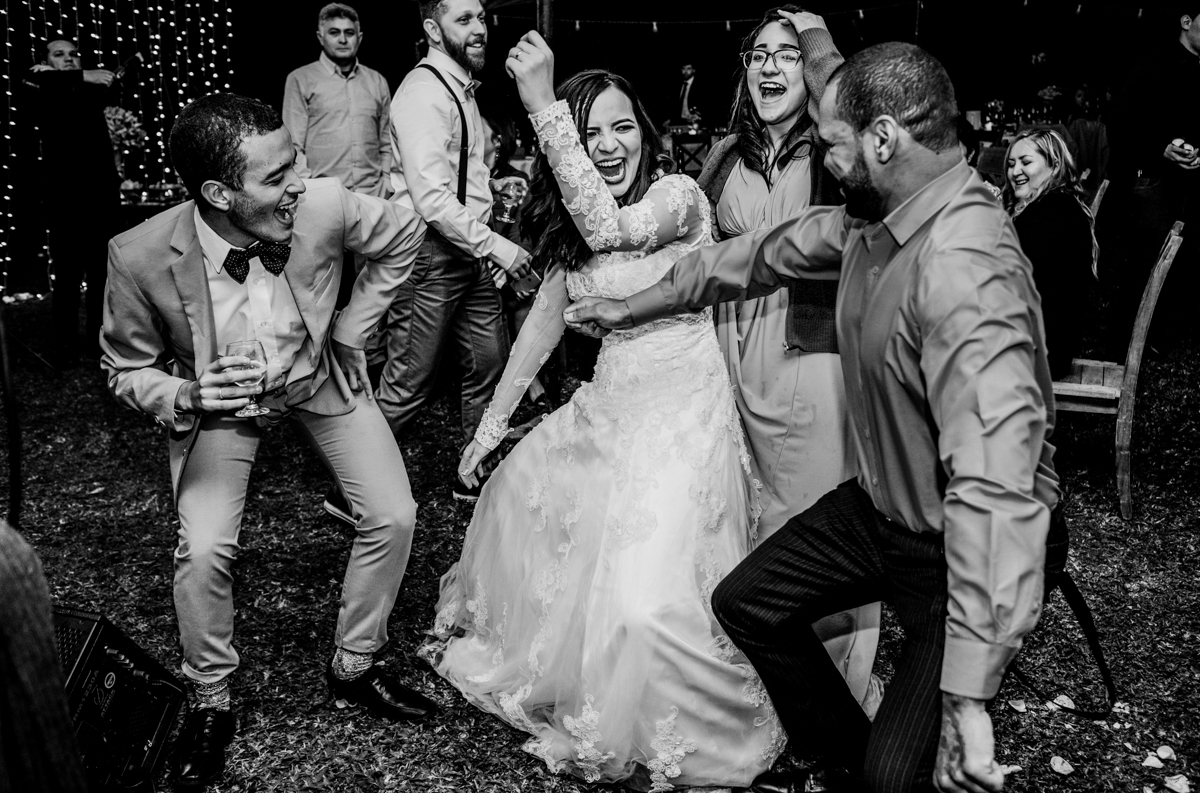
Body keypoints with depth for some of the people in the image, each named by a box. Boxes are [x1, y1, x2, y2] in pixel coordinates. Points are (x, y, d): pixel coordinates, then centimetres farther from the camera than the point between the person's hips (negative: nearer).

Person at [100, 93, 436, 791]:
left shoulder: (325, 205, -29)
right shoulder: (142, 257, -29)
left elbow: (405, 234, -5)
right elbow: (128, 370, -11)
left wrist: (351, 330, -5)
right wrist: (188, 398, -33)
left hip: (320, 376, 2)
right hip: (220, 397, -2)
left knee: (394, 516, -5)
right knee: (204, 551, -17)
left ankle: (355, 665, 20)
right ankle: (211, 702, 12)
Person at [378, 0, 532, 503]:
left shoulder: (462, 88, 16)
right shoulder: (424, 92, -15)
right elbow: (432, 198, -23)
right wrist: (495, 245, -22)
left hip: (471, 250, 9)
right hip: (430, 254, -9)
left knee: (490, 363, 13)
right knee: (409, 382, -2)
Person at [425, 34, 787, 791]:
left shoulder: (679, 194, -13)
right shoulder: (572, 229, 8)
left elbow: (610, 227, -33)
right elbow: (544, 322, 15)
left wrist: (543, 102, -33)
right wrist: (493, 421, 16)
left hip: (682, 420, -8)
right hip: (607, 409, 8)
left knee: (646, 602, -17)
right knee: (516, 495, 23)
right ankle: (527, 652, 52)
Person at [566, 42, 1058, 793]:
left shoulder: (964, 274, -35)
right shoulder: (870, 217, -7)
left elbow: (995, 489, -40)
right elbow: (762, 254, 9)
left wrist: (967, 698, -41)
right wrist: (631, 308, 19)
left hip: (956, 545, -8)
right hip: (880, 506, 9)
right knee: (745, 601, 16)